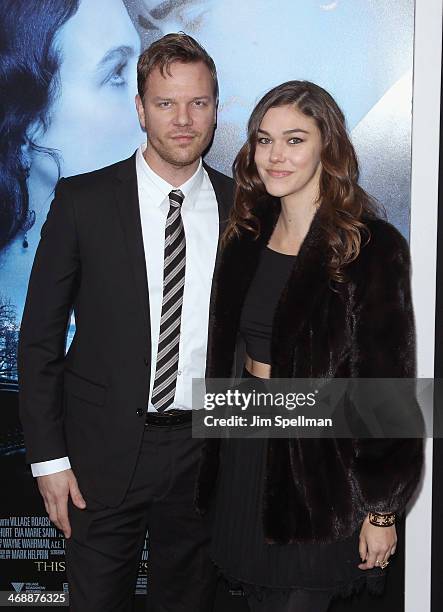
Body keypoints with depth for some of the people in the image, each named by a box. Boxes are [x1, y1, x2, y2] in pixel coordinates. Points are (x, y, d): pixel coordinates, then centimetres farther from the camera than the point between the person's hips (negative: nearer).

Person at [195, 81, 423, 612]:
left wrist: (382, 509, -13)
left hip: (322, 461, -6)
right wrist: (214, 461, 12)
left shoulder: (370, 246, -15)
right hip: (244, 450, 6)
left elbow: (389, 384, -14)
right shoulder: (247, 236, 5)